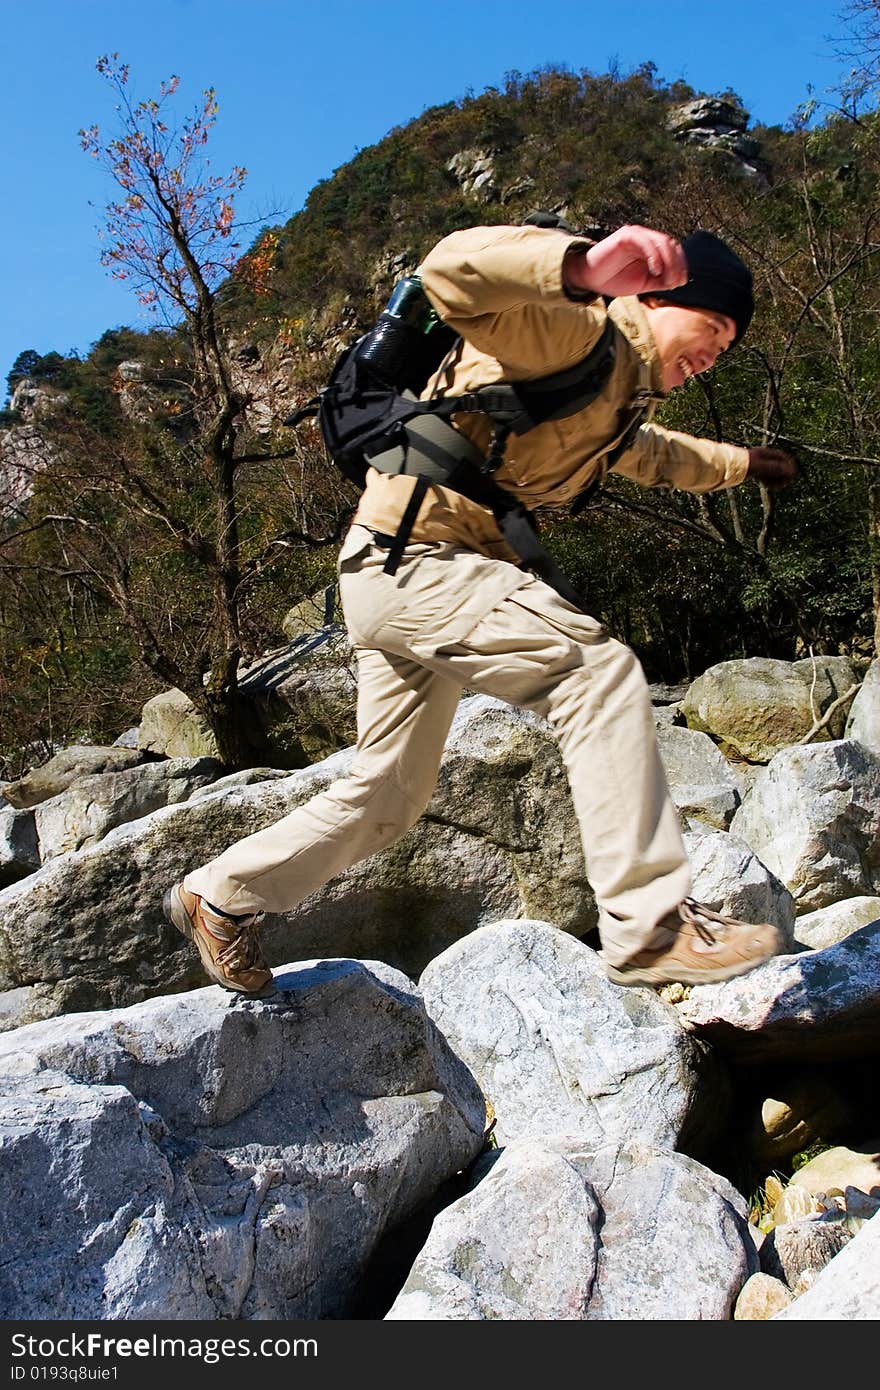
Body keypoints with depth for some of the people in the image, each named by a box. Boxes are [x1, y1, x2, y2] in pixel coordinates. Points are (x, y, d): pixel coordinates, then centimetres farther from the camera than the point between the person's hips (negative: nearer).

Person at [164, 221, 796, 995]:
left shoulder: (618, 395, 20)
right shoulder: (576, 331, -10)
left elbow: (654, 456, 42)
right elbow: (450, 271, -27)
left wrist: (743, 462, 52)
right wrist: (583, 266, -40)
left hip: (407, 575, 10)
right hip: (408, 554, -10)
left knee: (389, 797, 14)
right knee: (596, 669, -21)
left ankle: (220, 898, 31)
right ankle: (650, 928, -18)